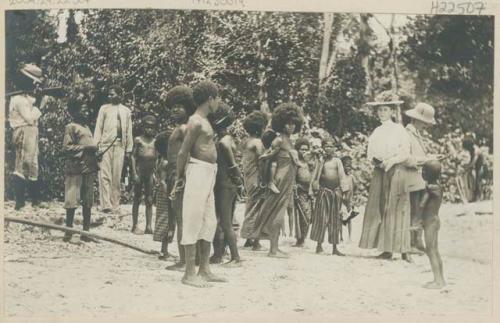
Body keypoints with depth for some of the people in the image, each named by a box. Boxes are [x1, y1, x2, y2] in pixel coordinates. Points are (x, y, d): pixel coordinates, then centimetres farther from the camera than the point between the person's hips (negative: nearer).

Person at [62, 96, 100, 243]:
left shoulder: (86, 127, 19)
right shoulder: (71, 127, -5)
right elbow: (66, 148, -12)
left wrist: (95, 151, 11)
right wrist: (85, 148, -16)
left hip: (89, 170, 8)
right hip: (75, 170, -8)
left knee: (88, 203, 9)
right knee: (72, 202, -3)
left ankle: (86, 232, 15)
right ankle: (68, 232, 5)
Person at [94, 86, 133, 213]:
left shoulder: (126, 111, 14)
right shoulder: (104, 108, 11)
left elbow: (129, 131, 14)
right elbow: (98, 127, 8)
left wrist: (129, 149, 8)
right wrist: (96, 145, -2)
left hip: (120, 145, 1)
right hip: (106, 144, -1)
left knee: (117, 176, 0)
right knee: (105, 175, -10)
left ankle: (115, 204, 4)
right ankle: (105, 204, -15)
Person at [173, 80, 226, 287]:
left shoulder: (204, 121, 19)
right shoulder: (196, 122, -12)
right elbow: (183, 152, -12)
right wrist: (180, 176, -2)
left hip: (208, 174, 10)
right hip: (199, 171, -10)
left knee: (209, 222, 11)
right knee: (193, 222, -7)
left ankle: (204, 270, 18)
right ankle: (189, 273, -3)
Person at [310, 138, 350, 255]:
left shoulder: (337, 161, 9)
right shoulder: (322, 162, 7)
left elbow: (342, 177, 5)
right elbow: (316, 179, 7)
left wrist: (345, 194, 0)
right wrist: (316, 190, -3)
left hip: (336, 192, 1)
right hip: (324, 191, -1)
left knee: (335, 220, 4)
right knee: (322, 218, -3)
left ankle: (334, 248, 7)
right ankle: (319, 245, 4)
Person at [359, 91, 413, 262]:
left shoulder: (399, 129, 0)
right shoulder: (376, 131, 14)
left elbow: (405, 153, -5)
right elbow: (370, 153, 14)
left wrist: (390, 161, -17)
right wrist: (374, 161, -7)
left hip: (396, 171, -5)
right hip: (379, 172, 5)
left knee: (396, 209, -8)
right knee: (378, 209, 0)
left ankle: (403, 249, -7)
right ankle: (387, 249, 2)